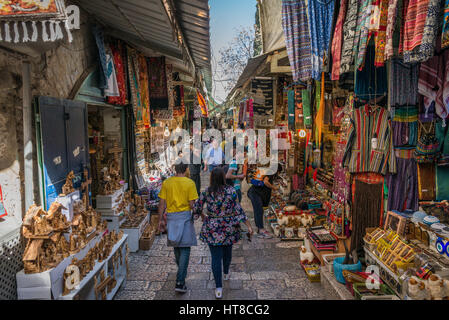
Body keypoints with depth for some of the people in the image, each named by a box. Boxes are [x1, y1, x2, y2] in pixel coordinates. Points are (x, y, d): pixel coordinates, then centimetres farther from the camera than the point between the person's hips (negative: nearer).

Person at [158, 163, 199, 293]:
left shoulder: (166, 182, 0)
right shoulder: (190, 183, -10)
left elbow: (162, 203, 2)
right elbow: (191, 204, -11)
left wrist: (160, 219, 9)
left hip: (171, 216, 4)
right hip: (185, 215, -4)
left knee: (176, 246, 21)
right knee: (185, 249, 1)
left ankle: (182, 272, 42)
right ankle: (180, 281, -4)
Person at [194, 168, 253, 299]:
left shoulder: (206, 192, -8)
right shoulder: (231, 191, -13)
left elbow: (197, 208, 2)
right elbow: (238, 210, -14)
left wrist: (203, 216, 23)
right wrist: (249, 225, -8)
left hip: (212, 228, -1)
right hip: (229, 228, 1)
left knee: (216, 257, 6)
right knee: (227, 251, 25)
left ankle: (219, 288, 4)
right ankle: (226, 273, 50)